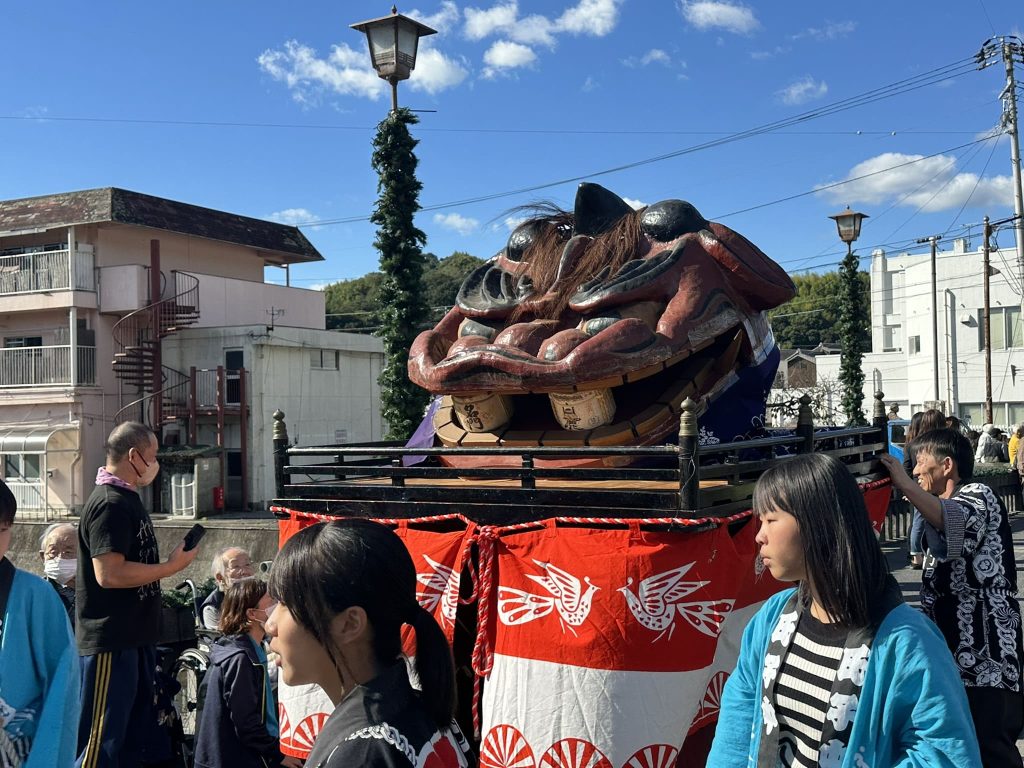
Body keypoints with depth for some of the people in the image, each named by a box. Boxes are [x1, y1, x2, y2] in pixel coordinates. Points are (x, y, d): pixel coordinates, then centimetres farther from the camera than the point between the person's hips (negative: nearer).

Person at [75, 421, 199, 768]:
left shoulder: (127, 499, 14)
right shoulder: (110, 503, -18)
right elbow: (109, 573, -26)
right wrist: (172, 566, -19)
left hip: (134, 636, 10)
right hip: (111, 640, -10)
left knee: (137, 729, 19)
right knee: (102, 740, -3)